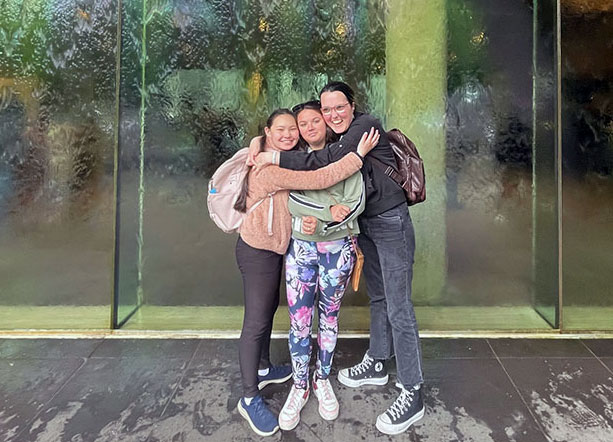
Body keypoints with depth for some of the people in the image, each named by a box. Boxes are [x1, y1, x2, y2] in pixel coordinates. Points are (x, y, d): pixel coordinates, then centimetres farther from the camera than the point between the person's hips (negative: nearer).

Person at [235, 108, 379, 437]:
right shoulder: (269, 168, -25)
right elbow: (319, 179, -32)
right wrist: (358, 154, -26)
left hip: (273, 247, 10)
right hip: (257, 252, -10)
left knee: (269, 308, 22)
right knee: (256, 321, -1)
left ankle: (262, 369, 42)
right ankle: (249, 399, 14)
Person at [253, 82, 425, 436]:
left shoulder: (366, 125, -15)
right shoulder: (339, 139, 11)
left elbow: (326, 161, -26)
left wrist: (276, 158, -23)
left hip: (390, 222, -8)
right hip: (365, 223, 9)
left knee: (398, 306, -7)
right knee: (378, 296, 19)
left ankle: (413, 394, 4)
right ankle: (376, 365, 35)